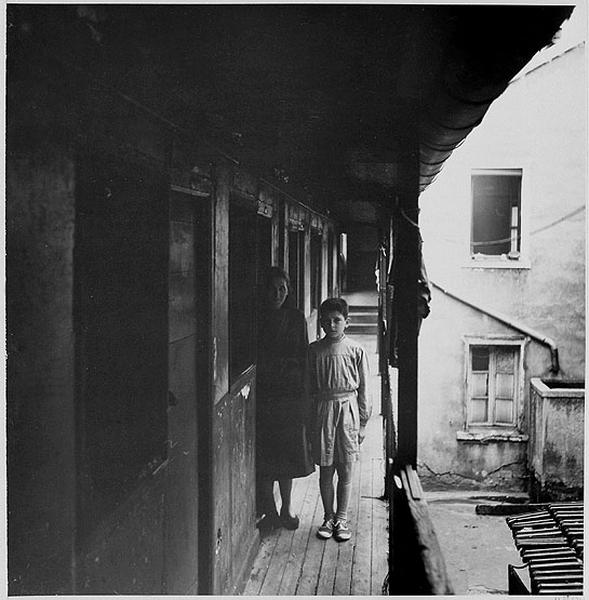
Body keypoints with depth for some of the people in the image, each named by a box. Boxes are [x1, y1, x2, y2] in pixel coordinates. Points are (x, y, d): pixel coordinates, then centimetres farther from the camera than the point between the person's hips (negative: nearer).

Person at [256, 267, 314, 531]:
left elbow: (303, 357, 7)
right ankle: (269, 511, 14)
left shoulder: (296, 318, 5)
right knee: (264, 456, 1)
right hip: (262, 393, -2)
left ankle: (285, 509, 24)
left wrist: (303, 389, 2)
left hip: (291, 393, 2)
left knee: (288, 454, 10)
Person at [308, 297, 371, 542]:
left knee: (346, 470, 5)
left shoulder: (356, 351, -1)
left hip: (348, 408, -1)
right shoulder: (314, 350, 3)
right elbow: (309, 387, 7)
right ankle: (328, 518, 22)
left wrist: (363, 423, 2)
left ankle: (341, 519, 19)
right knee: (325, 470, 8)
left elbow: (363, 389, 3)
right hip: (322, 410, 1)